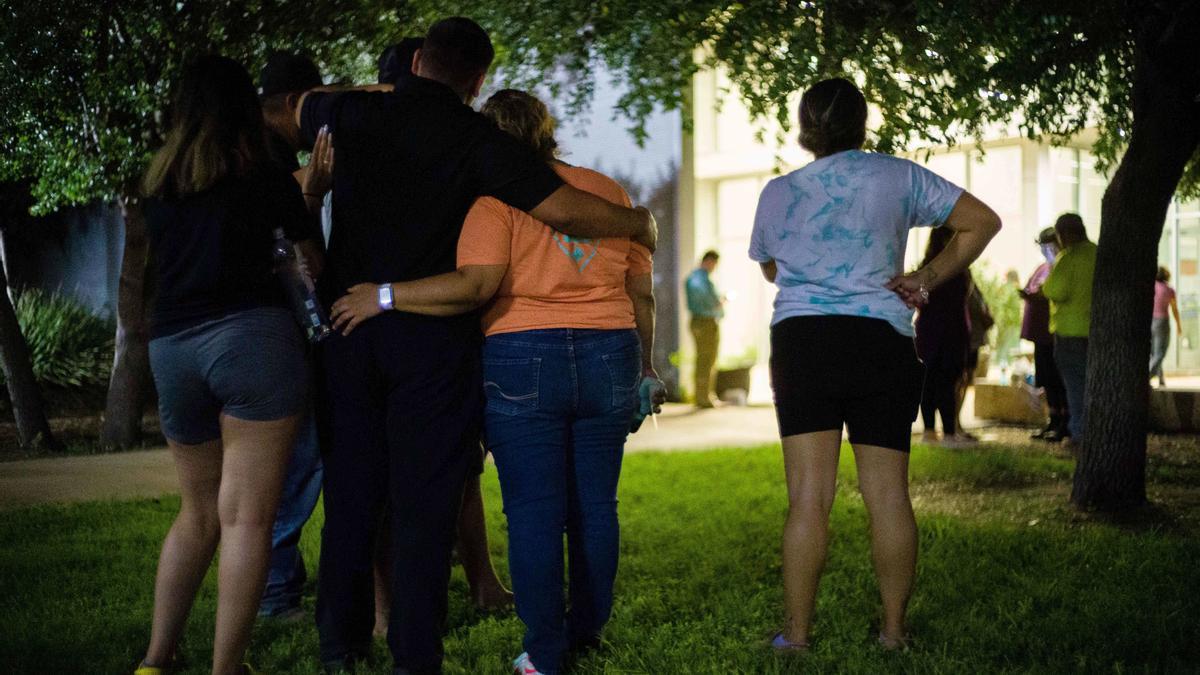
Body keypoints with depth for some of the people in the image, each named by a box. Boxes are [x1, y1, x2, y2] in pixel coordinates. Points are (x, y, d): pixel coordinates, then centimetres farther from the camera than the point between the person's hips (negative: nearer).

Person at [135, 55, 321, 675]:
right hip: (252, 335, -5)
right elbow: (313, 255, 14)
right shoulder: (264, 177, 4)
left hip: (170, 346, 5)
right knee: (246, 515, -5)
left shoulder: (157, 183, 16)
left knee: (198, 514, 17)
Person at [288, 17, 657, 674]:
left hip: (349, 328, 4)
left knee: (350, 489, 12)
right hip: (433, 341, -4)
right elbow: (563, 208, -15)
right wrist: (641, 221, 1)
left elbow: (298, 106, 28)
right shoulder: (476, 139, -7)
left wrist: (380, 91, 30)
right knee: (424, 496, 1)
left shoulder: (353, 113, 5)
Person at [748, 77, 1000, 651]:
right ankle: (894, 630, 12)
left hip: (801, 342, 0)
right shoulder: (899, 177, 4)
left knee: (808, 497, -1)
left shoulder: (777, 193, 7)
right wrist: (927, 280, 9)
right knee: (888, 495, 5)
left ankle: (796, 632, 1)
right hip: (883, 342, 0)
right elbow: (982, 222, 7)